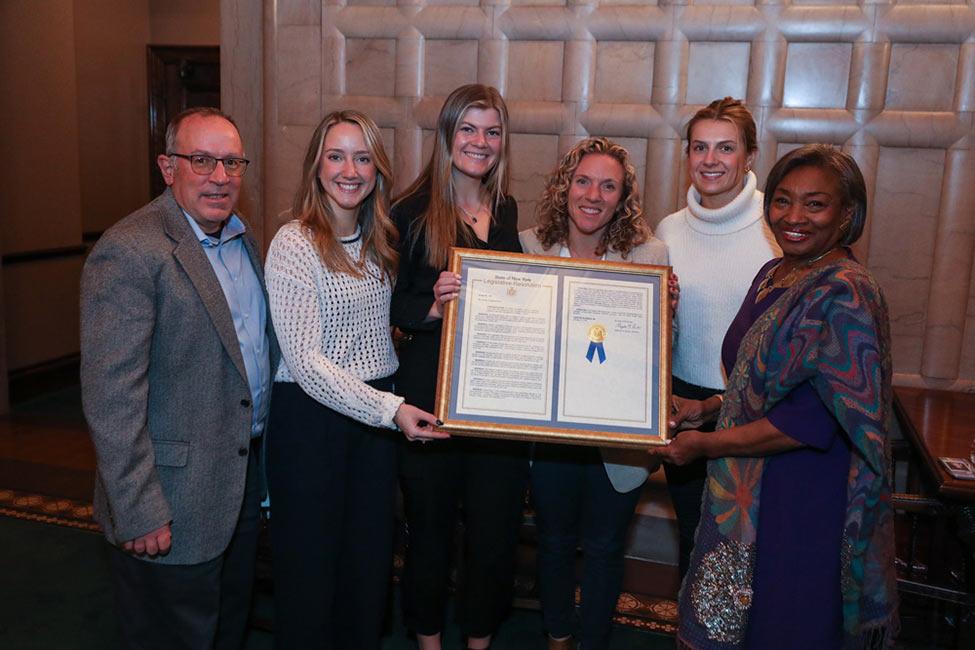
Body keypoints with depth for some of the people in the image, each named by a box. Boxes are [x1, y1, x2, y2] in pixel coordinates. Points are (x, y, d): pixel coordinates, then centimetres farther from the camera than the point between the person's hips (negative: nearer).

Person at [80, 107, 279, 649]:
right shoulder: (129, 253, -19)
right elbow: (111, 397, -22)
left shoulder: (242, 238, 8)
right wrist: (139, 514, -21)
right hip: (177, 496, -8)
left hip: (247, 476, 8)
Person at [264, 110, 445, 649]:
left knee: (370, 558, 17)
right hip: (311, 416, -6)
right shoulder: (294, 243, -14)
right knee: (310, 564, 8)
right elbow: (305, 360, -19)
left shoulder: (379, 241, 7)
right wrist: (391, 410, -22)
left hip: (379, 412, 6)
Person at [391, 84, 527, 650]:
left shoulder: (506, 211, 10)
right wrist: (434, 307, -23)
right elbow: (392, 306, -5)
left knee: (496, 528, 11)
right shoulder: (413, 212, -4)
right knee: (431, 525, 11)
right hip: (431, 395, -3)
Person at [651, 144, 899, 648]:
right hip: (751, 493, 8)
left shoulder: (846, 294, -20)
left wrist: (705, 445, -19)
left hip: (806, 505, -8)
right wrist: (706, 408, 6)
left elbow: (819, 418, -26)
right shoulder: (773, 274, 6)